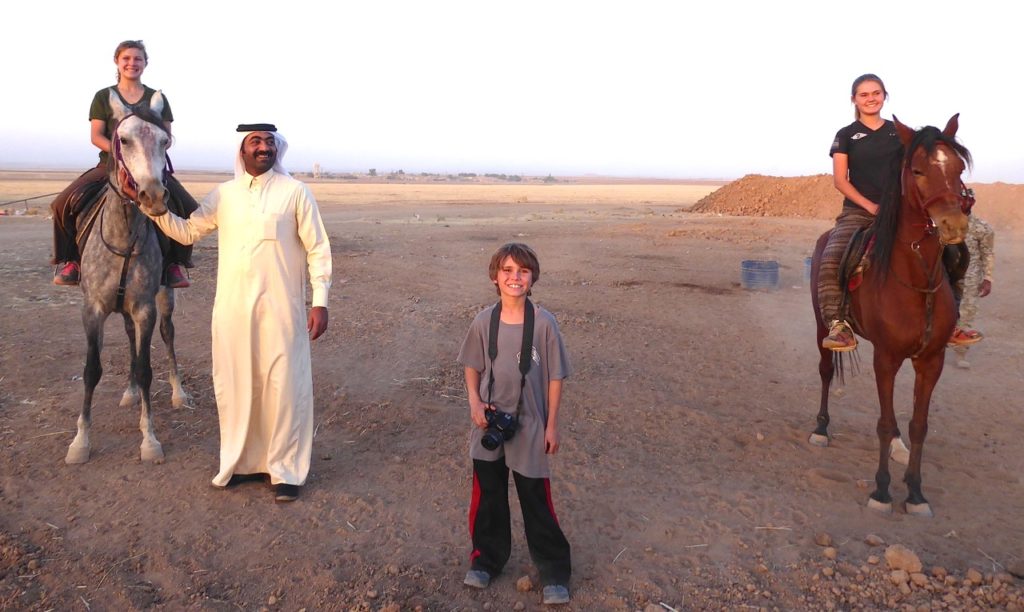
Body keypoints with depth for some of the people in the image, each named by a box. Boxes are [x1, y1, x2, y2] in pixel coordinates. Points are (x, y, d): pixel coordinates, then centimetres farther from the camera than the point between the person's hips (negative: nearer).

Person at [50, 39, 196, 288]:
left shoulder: (157, 98, 11)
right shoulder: (103, 97, 9)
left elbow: (167, 137, 7)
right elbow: (96, 136, 1)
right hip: (110, 163, 0)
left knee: (189, 209, -24)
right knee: (65, 203, -21)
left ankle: (174, 261, -6)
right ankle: (71, 259, -1)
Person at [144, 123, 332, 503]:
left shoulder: (295, 192, -1)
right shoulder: (224, 194, 10)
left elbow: (317, 249, -3)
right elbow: (187, 232, 16)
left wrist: (320, 302, -9)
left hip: (280, 309, -4)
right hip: (232, 309, 4)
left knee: (283, 386, 0)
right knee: (234, 385, 11)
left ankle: (285, 470, 13)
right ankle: (244, 461, 29)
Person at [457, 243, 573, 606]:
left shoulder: (544, 323, -13)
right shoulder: (484, 322, -7)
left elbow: (555, 376, -6)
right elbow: (472, 366, 7)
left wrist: (551, 425, -4)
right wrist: (474, 402, -8)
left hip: (530, 426, -2)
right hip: (489, 424, 3)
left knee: (537, 501, 7)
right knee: (487, 495, 17)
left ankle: (554, 571, 24)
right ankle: (486, 557, 37)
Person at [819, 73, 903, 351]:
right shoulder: (846, 136, 6)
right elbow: (840, 180, -2)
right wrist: (870, 205, -13)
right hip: (858, 211, -3)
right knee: (829, 261, -30)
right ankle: (838, 324, -27)